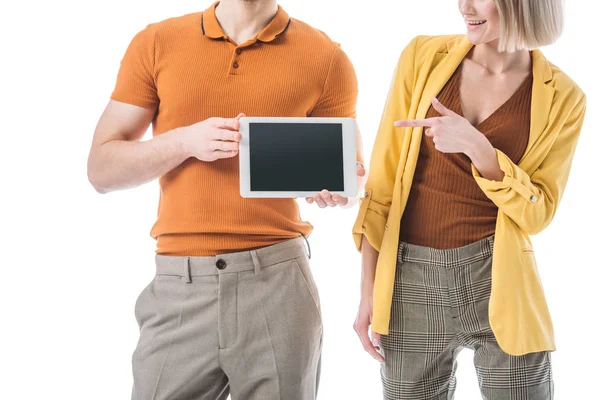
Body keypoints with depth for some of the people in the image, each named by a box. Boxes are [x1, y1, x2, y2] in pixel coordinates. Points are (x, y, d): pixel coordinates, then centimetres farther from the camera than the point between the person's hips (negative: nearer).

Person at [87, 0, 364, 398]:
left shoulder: (326, 58, 2)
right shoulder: (155, 44, 5)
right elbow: (102, 169, 4)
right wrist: (186, 141, -12)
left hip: (278, 280, 0)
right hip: (178, 287, 1)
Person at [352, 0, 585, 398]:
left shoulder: (562, 97, -2)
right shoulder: (423, 56, -1)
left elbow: (537, 212, -5)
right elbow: (383, 183, 1)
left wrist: (476, 146, -19)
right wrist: (369, 290, -1)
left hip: (498, 283, -1)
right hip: (411, 279, 1)